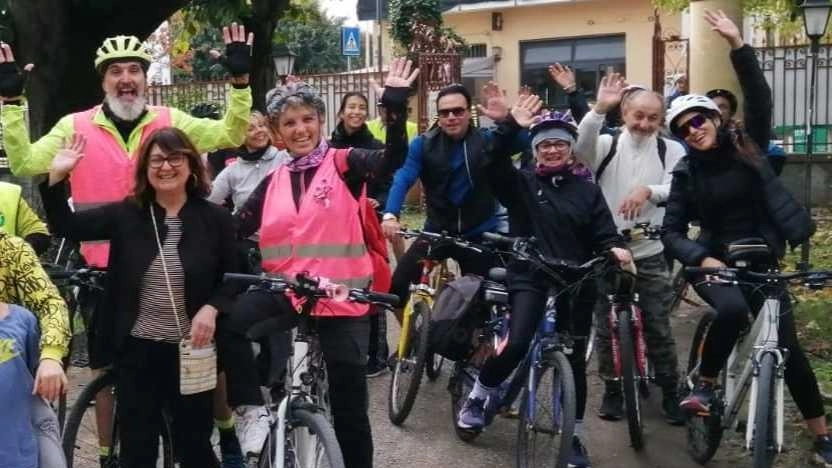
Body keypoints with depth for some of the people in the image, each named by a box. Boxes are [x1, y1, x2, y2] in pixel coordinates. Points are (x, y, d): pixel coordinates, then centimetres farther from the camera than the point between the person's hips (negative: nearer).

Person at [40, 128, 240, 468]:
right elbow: (66, 227, -3)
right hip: (137, 348, 1)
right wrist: (56, 178, -15)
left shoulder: (215, 218, -3)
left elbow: (232, 279, 2)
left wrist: (211, 309, -16)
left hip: (190, 349, -1)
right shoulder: (126, 214, 0)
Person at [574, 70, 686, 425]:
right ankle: (612, 390, 25)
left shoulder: (671, 150, 1)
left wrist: (648, 190, -31)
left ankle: (670, 392, 21)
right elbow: (579, 147, -22)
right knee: (607, 327, 10)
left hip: (651, 254, 0)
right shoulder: (607, 145, 0)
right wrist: (599, 109, -33)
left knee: (658, 329, 6)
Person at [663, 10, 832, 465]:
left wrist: (737, 43, -23)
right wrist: (701, 258, -23)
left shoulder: (746, 145, -1)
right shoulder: (687, 172, -3)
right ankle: (705, 384, -10)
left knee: (788, 347, -1)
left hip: (761, 260, 1)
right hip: (715, 260, -1)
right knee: (732, 309, -34)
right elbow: (672, 231, -5)